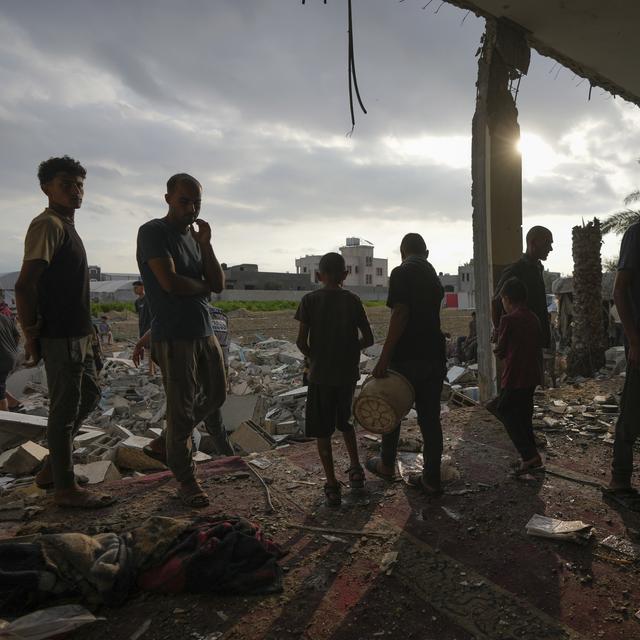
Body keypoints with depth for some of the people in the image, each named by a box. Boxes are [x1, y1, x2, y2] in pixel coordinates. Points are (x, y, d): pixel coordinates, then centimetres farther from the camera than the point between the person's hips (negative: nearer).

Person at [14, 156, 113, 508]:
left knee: (89, 395, 19)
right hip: (60, 336, -10)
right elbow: (24, 285, -21)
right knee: (65, 408, -1)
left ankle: (51, 469, 29)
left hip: (76, 333, 10)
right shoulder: (48, 224, -13)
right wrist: (32, 335, -15)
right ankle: (66, 488, 13)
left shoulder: (66, 226, 17)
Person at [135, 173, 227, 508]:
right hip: (173, 335, -8)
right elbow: (170, 282, -21)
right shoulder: (152, 232, -8)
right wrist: (202, 286, -3)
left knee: (215, 395, 17)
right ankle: (186, 480, 17)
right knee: (181, 408, 0)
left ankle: (163, 444, 34)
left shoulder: (196, 235, 14)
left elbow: (219, 284, 4)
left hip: (204, 331, 8)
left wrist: (205, 244, -5)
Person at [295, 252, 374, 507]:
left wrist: (313, 358, 9)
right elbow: (368, 339, -1)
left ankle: (332, 485, 8)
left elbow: (301, 340, -10)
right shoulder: (352, 300, -1)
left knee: (322, 430, 8)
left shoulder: (309, 300, -6)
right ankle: (355, 468, 23)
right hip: (348, 373, 3)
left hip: (320, 374, -3)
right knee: (344, 422, 25)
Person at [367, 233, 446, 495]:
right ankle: (431, 479, 15)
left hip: (407, 357, -6)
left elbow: (400, 315, -20)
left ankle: (386, 465, 30)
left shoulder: (401, 273, -10)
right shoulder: (434, 276, 14)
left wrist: (384, 359, -21)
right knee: (430, 417, 9)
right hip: (435, 356, 6)